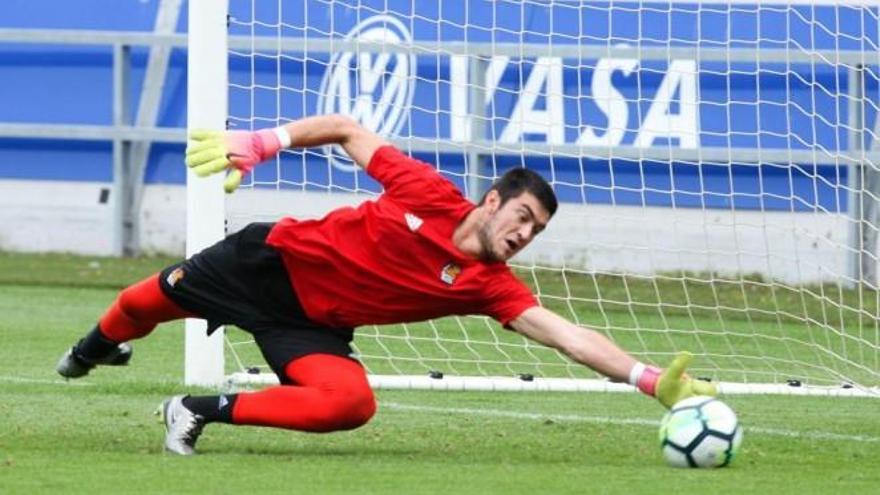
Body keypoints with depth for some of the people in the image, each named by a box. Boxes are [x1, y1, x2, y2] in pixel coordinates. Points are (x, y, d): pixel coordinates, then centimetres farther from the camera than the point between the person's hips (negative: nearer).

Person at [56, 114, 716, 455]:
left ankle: (204, 411, -13)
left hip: (314, 325, 1)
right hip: (276, 258, -1)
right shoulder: (431, 195, -19)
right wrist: (254, 145, -17)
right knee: (154, 301, 13)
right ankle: (95, 350, 51)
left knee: (352, 403, -29)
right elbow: (347, 131, -9)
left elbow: (568, 336, -22)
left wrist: (654, 381, -33)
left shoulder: (489, 286, -14)